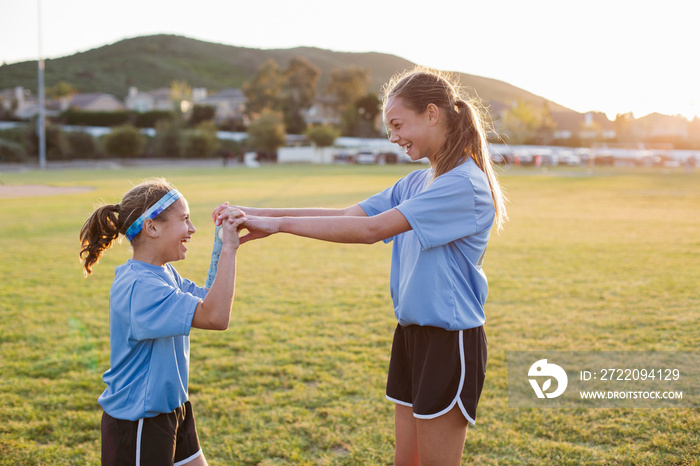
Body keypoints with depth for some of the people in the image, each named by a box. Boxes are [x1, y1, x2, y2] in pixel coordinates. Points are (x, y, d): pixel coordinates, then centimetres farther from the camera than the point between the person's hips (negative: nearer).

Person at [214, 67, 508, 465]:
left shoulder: (465, 184, -18)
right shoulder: (416, 183, 12)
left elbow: (371, 229, -25)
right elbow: (349, 215, 4)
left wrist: (279, 224, -23)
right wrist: (257, 215, -4)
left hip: (451, 340, -8)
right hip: (412, 333, 8)